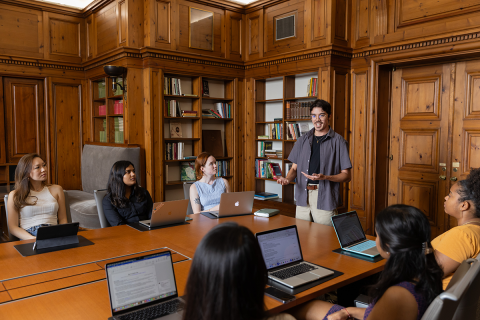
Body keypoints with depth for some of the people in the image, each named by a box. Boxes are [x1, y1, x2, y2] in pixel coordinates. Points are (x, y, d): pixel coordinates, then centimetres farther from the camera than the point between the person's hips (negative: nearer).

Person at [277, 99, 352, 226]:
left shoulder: (338, 141, 1)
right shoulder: (302, 140, 14)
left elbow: (346, 176, -1)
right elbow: (295, 168, 16)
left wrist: (324, 177, -18)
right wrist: (287, 179, -6)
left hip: (325, 198, -3)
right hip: (303, 196, 4)